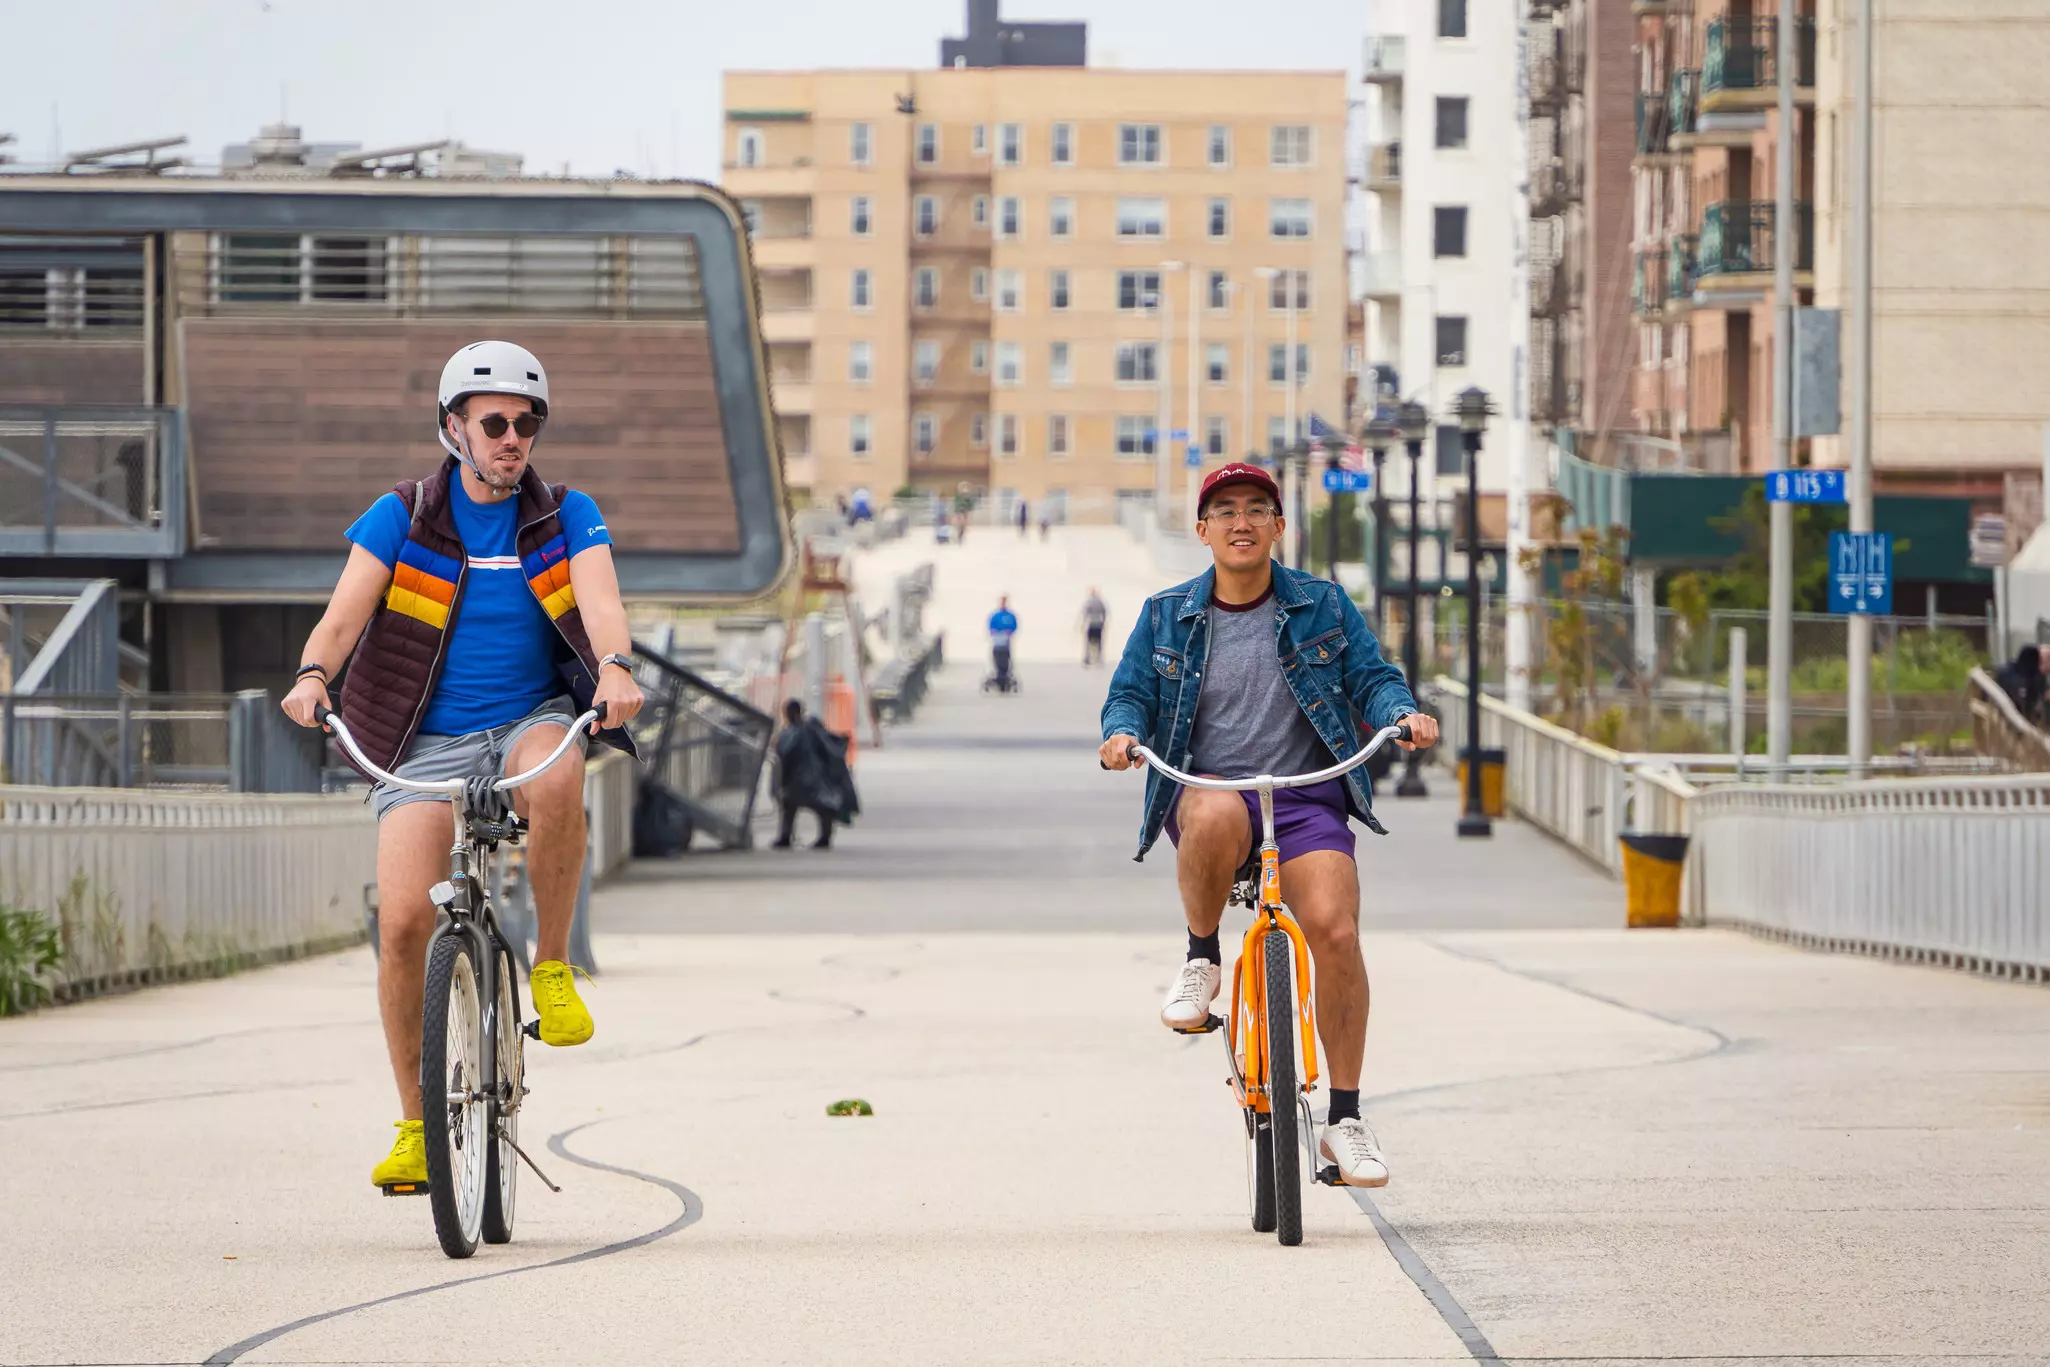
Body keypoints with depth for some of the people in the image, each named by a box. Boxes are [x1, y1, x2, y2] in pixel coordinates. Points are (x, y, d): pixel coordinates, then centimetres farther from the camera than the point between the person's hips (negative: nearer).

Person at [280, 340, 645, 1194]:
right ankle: (415, 1124, -2)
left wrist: (616, 666, -38)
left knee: (556, 777, -38)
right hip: (427, 742, 0)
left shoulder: (567, 517, 2)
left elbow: (600, 600, -15)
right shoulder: (400, 518, 0)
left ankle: (552, 966, -15)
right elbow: (346, 610, -12)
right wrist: (313, 675, -34)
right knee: (404, 920, -17)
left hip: (529, 722, 0)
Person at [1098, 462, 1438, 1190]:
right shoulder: (1165, 617, 10)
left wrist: (1403, 714, -14)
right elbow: (1131, 694, 10)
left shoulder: (1324, 606, 10)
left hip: (1306, 800, 1)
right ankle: (1201, 960, -13)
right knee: (1217, 816, -41)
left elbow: (1372, 678, 8)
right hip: (1205, 793, -1)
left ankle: (1346, 1118, -10)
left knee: (1335, 931, -23)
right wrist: (1123, 731, -14)